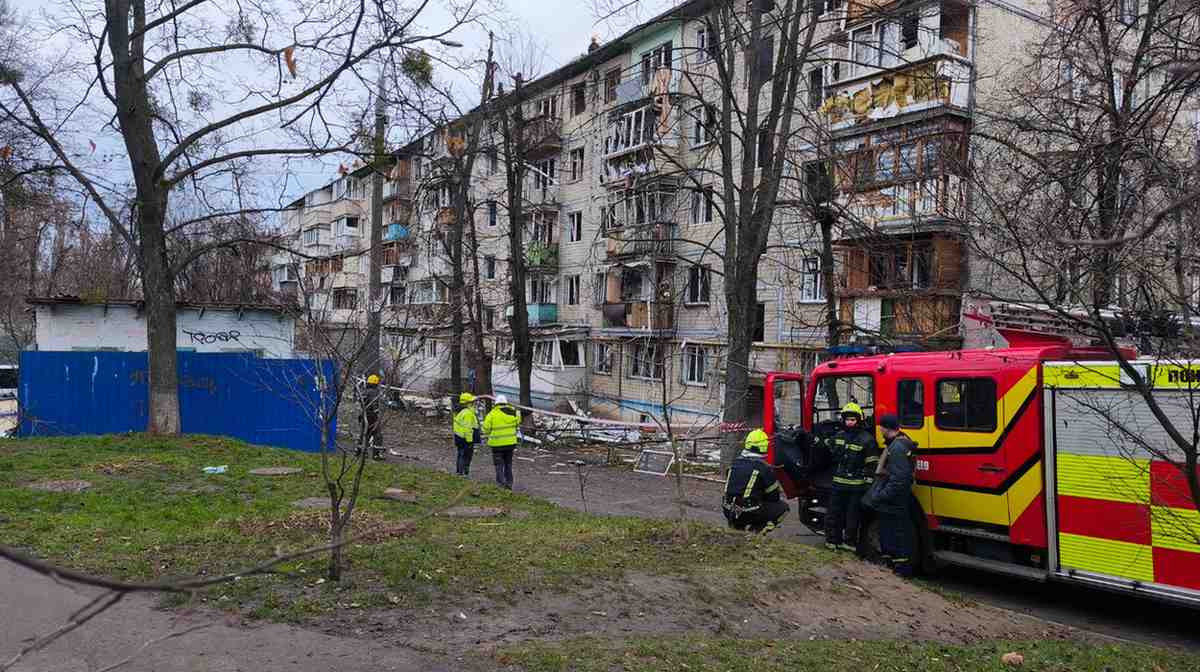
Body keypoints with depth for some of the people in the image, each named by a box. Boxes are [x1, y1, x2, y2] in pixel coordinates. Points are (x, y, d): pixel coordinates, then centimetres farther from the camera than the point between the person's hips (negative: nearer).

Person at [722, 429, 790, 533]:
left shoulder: (736, 462, 8)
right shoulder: (764, 467, -10)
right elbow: (773, 496, -1)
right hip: (748, 514, -6)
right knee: (783, 507, 8)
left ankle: (736, 525, 14)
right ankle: (757, 531, -6)